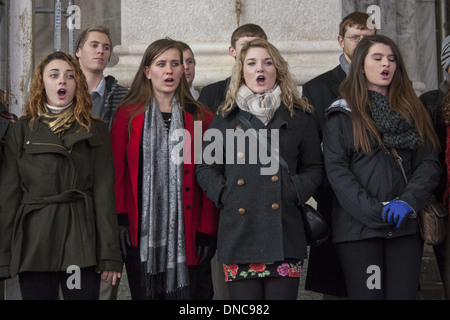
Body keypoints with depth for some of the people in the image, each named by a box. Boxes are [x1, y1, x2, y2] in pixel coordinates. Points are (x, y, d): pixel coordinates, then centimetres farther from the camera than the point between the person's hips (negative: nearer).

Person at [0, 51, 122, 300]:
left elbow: (104, 193, 2)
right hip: (34, 240, 1)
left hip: (81, 238, 0)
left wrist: (109, 255, -6)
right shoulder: (21, 130, 9)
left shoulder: (95, 130, 8)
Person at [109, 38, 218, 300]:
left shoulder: (200, 117, 7)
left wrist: (207, 230, -1)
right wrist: (119, 219, -7)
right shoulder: (128, 115, 6)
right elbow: (116, 170, 2)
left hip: (184, 235, 0)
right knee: (143, 293, 4)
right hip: (141, 232, 0)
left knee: (181, 293, 1)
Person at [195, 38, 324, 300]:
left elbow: (314, 168, 13)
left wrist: (294, 192, -4)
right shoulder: (225, 118, 13)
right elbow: (206, 168, 14)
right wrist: (223, 194, -2)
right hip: (239, 236, 1)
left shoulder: (299, 117, 11)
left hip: (284, 234, 0)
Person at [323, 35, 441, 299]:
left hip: (406, 226, 3)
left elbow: (430, 163, 5)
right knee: (368, 294, -1)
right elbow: (336, 170, -5)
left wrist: (408, 202, -12)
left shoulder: (412, 111, 15)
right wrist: (375, 211, -14)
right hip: (358, 227, -3)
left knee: (404, 293, 1)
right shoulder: (343, 115, 6)